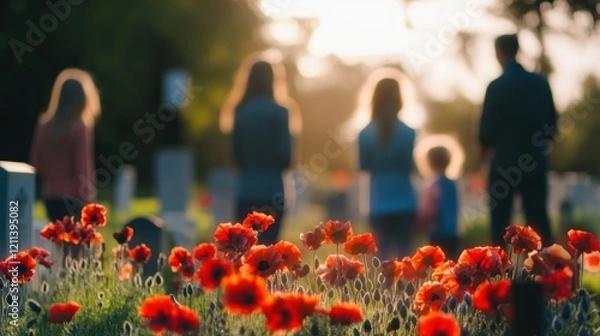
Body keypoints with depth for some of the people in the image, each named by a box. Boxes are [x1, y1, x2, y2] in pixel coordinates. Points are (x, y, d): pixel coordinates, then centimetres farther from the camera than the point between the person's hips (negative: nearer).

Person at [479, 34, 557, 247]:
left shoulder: (497, 86, -11)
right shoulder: (541, 83, 3)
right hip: (535, 160, 4)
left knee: (500, 219, 3)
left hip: (505, 160, -4)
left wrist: (486, 147, 12)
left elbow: (487, 126, -8)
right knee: (538, 217, 8)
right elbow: (552, 122, 7)